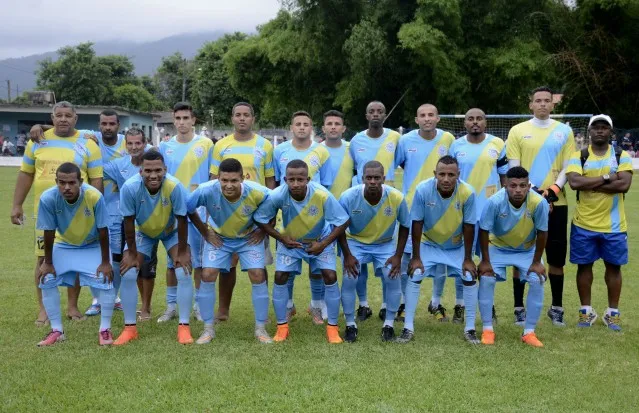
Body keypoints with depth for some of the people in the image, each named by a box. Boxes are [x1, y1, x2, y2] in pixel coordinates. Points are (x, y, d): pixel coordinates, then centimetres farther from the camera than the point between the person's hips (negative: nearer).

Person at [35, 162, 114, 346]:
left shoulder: (94, 196, -35)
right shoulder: (48, 198, -31)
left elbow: (103, 231, -23)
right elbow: (48, 232, -17)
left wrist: (105, 262, -17)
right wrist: (47, 262, -8)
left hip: (93, 246, -2)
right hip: (63, 245, 2)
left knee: (105, 280, -16)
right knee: (46, 280, -6)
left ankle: (105, 329, 3)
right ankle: (57, 330, 10)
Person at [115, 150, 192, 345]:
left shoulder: (175, 186, -37)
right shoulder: (129, 188, -34)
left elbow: (182, 220, -24)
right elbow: (129, 222, -21)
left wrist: (182, 252, -17)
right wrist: (132, 253, -13)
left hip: (171, 231, -1)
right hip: (142, 231, 1)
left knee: (184, 274, -14)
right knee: (128, 275, -7)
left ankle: (184, 327, -2)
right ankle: (130, 328, 7)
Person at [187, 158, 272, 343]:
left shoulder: (257, 192, -32)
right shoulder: (206, 191, -32)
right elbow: (188, 210, -12)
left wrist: (263, 231, -9)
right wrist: (205, 233, -8)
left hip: (249, 237, 0)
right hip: (219, 237, 1)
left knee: (258, 276, -11)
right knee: (207, 276, -10)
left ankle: (261, 328, 4)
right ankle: (208, 329, 4)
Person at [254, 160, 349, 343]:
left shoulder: (322, 195, -35)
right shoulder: (277, 196, -31)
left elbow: (342, 222, -23)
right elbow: (260, 219, -15)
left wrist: (323, 244, -27)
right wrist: (282, 239, -19)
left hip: (321, 240, -1)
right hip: (290, 241, 1)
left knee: (330, 276, -12)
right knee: (280, 277, -7)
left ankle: (332, 326, 4)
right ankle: (282, 326, 10)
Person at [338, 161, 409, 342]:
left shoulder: (396, 198, -25)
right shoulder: (348, 197, -26)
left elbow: (405, 226, -8)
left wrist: (398, 256, -11)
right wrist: (347, 255, -15)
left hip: (385, 244, 1)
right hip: (355, 242, 0)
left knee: (393, 277, -16)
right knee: (349, 278, -17)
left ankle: (389, 324, 4)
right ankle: (350, 325, 3)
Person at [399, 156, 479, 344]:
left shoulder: (467, 192, -29)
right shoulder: (423, 189, -29)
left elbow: (468, 226, -16)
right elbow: (417, 224, -18)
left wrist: (468, 259, -11)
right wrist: (416, 257, -15)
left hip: (457, 246, 0)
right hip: (428, 244, 0)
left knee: (469, 278, -8)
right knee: (414, 276, -11)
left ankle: (470, 329, 7)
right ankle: (408, 328, 0)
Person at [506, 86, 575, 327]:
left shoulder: (564, 131, 7)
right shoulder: (518, 131, 3)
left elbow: (568, 168, 4)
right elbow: (513, 168, -1)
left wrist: (553, 190, -12)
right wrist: (533, 192, -13)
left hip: (556, 203, 1)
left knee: (557, 258, 5)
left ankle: (557, 307, 18)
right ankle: (519, 308, 11)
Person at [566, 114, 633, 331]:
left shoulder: (622, 156, 0)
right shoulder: (578, 157, -1)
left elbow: (624, 184, -16)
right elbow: (574, 182, -18)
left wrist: (590, 184, -16)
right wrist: (606, 178, -16)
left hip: (613, 225, 0)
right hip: (584, 224, 0)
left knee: (613, 266, 8)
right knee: (584, 265, 7)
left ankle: (613, 312, 19)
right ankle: (586, 310, 20)